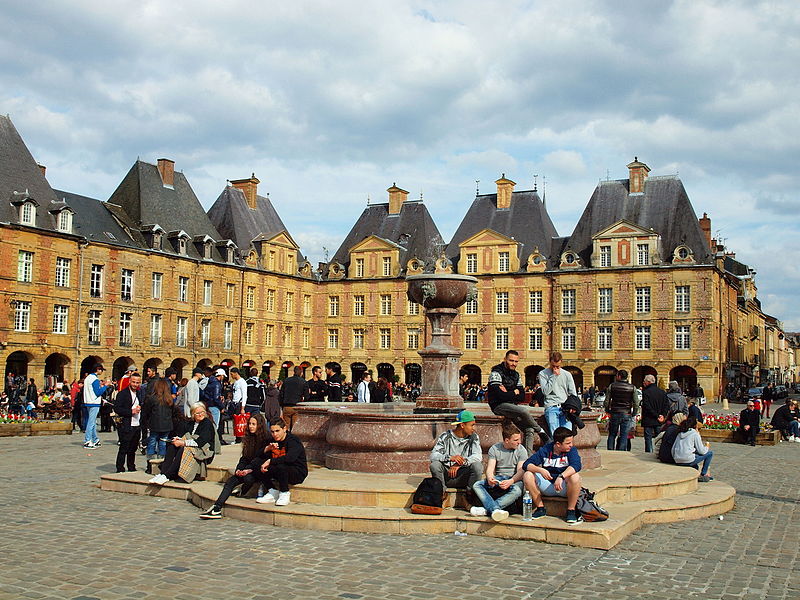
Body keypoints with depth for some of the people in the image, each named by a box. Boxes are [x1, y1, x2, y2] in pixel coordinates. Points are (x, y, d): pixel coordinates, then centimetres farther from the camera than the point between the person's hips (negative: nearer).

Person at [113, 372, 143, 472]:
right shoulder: (122, 394, -7)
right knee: (123, 449, -2)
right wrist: (131, 411, -18)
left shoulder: (140, 393, 15)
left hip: (137, 426, 6)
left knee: (133, 449, 14)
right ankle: (120, 470, 5)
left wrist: (139, 409, 1)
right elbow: (117, 409, -14)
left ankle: (132, 469, 24)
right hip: (126, 426, -6)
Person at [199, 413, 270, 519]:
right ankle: (216, 508, -27)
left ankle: (242, 493, -1)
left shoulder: (266, 439, -10)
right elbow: (244, 457, 14)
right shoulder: (248, 438, 13)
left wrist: (249, 470, -19)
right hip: (248, 469, 6)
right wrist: (238, 469, -5)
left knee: (248, 478, -35)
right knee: (231, 480, -17)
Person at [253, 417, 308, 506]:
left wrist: (269, 461, -31)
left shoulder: (293, 440, -16)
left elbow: (290, 458, -35)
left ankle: (285, 493, -13)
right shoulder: (273, 441, 6)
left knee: (280, 467, -39)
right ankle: (273, 492, -5)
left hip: (298, 473, -7)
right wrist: (267, 448, -17)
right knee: (255, 463, -6)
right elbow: (260, 456, 4)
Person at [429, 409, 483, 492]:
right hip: (446, 475, 0)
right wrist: (450, 458, -32)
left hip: (463, 477, 0)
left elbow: (478, 456, -13)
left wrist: (459, 463, -27)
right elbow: (433, 455, -14)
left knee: (478, 466, -27)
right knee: (435, 465, -29)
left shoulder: (473, 437, 3)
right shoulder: (445, 437, -2)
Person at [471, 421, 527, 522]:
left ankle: (487, 509, -42)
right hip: (498, 479, 2)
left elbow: (521, 472, -11)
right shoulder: (494, 449, 3)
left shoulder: (521, 450, -2)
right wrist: (490, 478, -30)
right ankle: (495, 509, -44)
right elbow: (490, 468, -6)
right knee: (476, 485, -22)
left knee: (517, 490, -38)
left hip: (514, 480, -2)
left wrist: (511, 481, -31)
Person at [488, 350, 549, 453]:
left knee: (529, 430, -9)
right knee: (524, 411, -30)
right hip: (499, 406, -8)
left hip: (512, 406, 8)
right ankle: (541, 431, -7)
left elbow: (522, 397, 7)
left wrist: (508, 394, -10)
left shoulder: (516, 374, 14)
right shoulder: (496, 373, -9)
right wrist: (514, 393, -5)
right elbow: (500, 396, -21)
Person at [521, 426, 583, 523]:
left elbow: (576, 465, -28)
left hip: (564, 488, -2)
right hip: (547, 488, 2)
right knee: (527, 475, -18)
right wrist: (540, 470, -30)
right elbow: (526, 464, -11)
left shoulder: (572, 450, -8)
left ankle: (571, 511, -15)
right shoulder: (544, 450, -4)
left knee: (575, 477, -32)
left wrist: (561, 477, -42)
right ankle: (541, 508, -5)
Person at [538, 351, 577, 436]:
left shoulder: (567, 374, 15)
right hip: (551, 408, -2)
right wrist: (554, 376, -5)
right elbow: (545, 391, -5)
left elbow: (573, 394, 13)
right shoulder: (543, 374, 8)